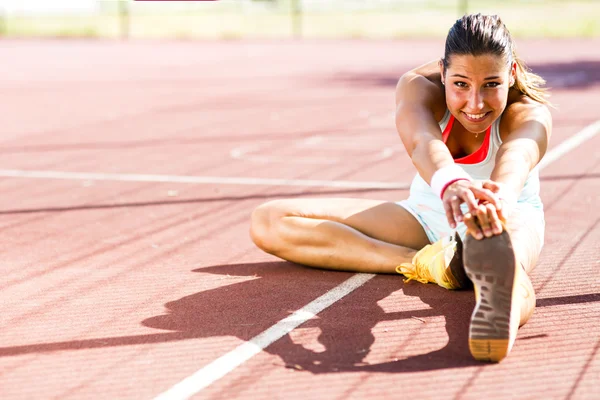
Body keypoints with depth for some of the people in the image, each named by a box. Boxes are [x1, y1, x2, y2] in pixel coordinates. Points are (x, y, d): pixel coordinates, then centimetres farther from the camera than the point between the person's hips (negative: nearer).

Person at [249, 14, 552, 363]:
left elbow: (515, 158, -52)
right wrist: (450, 184, -73)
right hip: (427, 214, 4)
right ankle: (424, 263, -35)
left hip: (513, 216, -3)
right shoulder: (419, 87, -24)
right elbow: (423, 142, -48)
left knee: (506, 256, -46)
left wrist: (495, 199, -77)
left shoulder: (531, 113, -26)